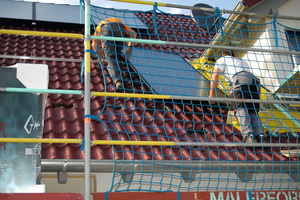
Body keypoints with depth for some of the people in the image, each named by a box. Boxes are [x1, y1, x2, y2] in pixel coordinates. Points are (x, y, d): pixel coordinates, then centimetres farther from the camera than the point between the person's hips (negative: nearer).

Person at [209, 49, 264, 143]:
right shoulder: (243, 61, 46)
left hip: (240, 79, -5)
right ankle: (259, 134, -25)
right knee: (252, 111, 0)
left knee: (240, 108, -15)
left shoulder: (222, 60, 29)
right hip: (254, 80, 5)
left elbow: (216, 74, 13)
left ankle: (248, 134, -38)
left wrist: (212, 93, 14)